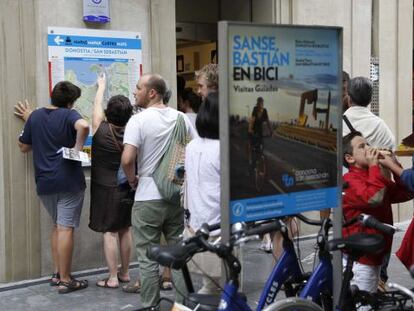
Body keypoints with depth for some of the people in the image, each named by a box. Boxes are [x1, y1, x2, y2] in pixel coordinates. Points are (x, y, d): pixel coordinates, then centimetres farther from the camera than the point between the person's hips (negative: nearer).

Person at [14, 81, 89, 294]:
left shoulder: (35, 116, 7)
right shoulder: (68, 115, -8)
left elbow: (24, 147, 15)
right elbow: (83, 126, -31)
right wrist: (78, 146, -16)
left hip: (44, 182, 6)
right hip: (68, 181, -6)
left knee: (57, 226, 20)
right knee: (65, 229, -2)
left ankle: (57, 273, 24)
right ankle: (65, 281, 3)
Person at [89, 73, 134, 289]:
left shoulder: (101, 132, -11)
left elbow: (96, 107, 5)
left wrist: (101, 86, 19)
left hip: (105, 189, -4)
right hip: (126, 188, 4)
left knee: (109, 233, 0)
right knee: (125, 230, 12)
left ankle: (112, 278, 2)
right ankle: (125, 273, 23)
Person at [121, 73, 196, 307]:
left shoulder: (139, 120, -12)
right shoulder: (182, 118, 4)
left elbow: (127, 159, -21)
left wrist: (132, 179, -3)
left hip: (148, 198, -5)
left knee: (148, 258, 5)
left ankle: (150, 306, 12)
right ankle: (184, 302, 20)